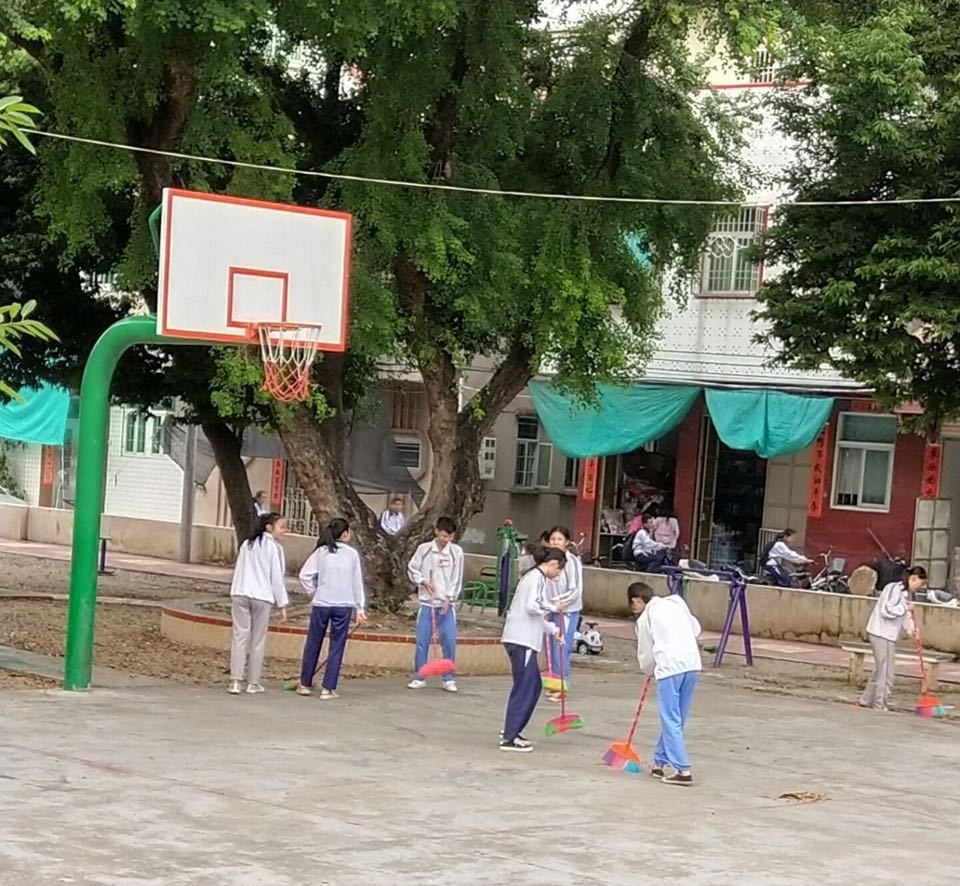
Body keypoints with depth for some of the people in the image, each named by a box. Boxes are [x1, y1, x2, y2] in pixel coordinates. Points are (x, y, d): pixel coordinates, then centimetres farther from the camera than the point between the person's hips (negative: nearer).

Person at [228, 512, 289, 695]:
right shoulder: (274, 547, -4)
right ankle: (253, 682, 11)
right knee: (258, 639, 6)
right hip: (262, 597, -4)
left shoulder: (247, 544, 13)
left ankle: (235, 681, -6)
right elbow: (276, 578, -6)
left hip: (240, 594, 4)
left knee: (240, 636, 1)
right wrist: (282, 605, -2)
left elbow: (238, 571, 13)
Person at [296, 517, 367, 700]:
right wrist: (359, 609, 8)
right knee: (336, 647, 4)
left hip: (321, 604, 1)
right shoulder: (352, 554, 0)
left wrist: (314, 591, 8)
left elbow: (305, 575, -6)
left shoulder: (321, 552, 1)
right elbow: (357, 582, 3)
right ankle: (328, 688, 2)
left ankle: (305, 684, 21)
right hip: (344, 605, -1)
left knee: (313, 644, 12)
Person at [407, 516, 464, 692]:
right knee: (422, 641, 2)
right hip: (427, 603, 0)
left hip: (446, 604, 0)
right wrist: (423, 582, -10)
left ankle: (449, 679, 6)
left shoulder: (456, 551, -2)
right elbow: (412, 569, 5)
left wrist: (449, 598, -11)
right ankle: (419, 678, 13)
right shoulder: (424, 549, -2)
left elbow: (457, 578, -2)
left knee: (449, 641, -4)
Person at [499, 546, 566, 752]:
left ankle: (511, 730, 23)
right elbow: (532, 606, -22)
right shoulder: (537, 577, -10)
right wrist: (553, 607, -7)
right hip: (521, 640, -10)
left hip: (525, 639, 10)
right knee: (524, 687, -7)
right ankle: (509, 738, -6)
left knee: (533, 685, 16)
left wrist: (553, 630, 21)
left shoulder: (539, 578, 21)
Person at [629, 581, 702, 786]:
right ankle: (659, 762, 27)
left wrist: (649, 670, 30)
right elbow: (696, 629, 24)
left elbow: (645, 655, 10)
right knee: (676, 719, 16)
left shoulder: (645, 619, 3)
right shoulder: (676, 603, 17)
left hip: (670, 667, -6)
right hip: (692, 663, 6)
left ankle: (683, 771, -9)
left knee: (671, 721, -2)